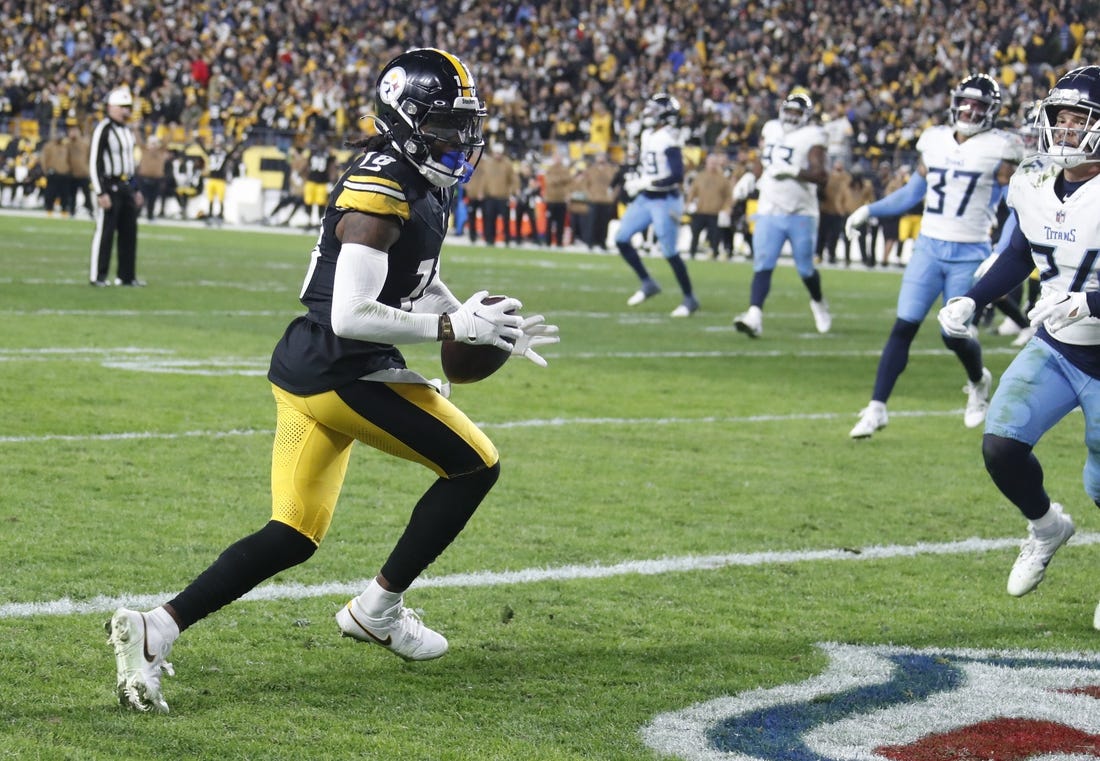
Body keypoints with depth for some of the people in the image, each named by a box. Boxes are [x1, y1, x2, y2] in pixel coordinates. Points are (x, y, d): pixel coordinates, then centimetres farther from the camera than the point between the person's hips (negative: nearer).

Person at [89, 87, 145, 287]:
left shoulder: (127, 130, 15)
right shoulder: (103, 129, -12)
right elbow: (94, 162, -15)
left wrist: (136, 190, 20)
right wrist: (101, 193, -19)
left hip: (127, 187, 8)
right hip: (110, 186, -8)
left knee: (129, 232, 9)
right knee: (105, 231, -6)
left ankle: (127, 275, 15)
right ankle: (97, 276, -1)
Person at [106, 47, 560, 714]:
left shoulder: (424, 187, 13)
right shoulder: (382, 192, -18)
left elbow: (422, 287, 27)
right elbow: (351, 315, -24)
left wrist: (489, 329, 14)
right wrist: (454, 328, -20)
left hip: (306, 371, 10)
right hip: (340, 374, -10)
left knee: (294, 538, 10)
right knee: (476, 465, 2)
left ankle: (153, 630, 0)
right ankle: (378, 610, 13)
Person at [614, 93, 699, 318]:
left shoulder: (669, 140, -18)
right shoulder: (647, 136, 8)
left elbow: (677, 176, -24)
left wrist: (647, 182, -23)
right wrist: (635, 182, 7)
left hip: (664, 201, -9)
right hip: (645, 199, 9)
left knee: (670, 253, -5)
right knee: (621, 239, 3)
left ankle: (690, 299, 9)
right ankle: (648, 284, 15)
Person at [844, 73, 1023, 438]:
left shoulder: (1000, 150, -7)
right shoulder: (935, 141, 6)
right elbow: (913, 191, 18)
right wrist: (869, 210, 12)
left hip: (970, 254, -3)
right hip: (929, 247, 3)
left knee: (955, 336, -1)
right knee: (903, 327, -5)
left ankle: (979, 382, 33)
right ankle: (877, 408, -3)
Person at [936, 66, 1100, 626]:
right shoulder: (1035, 185, -1)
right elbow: (1020, 256, 17)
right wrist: (971, 301, 7)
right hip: (1054, 351, 5)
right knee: (1001, 444, -13)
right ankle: (1046, 527, 17)